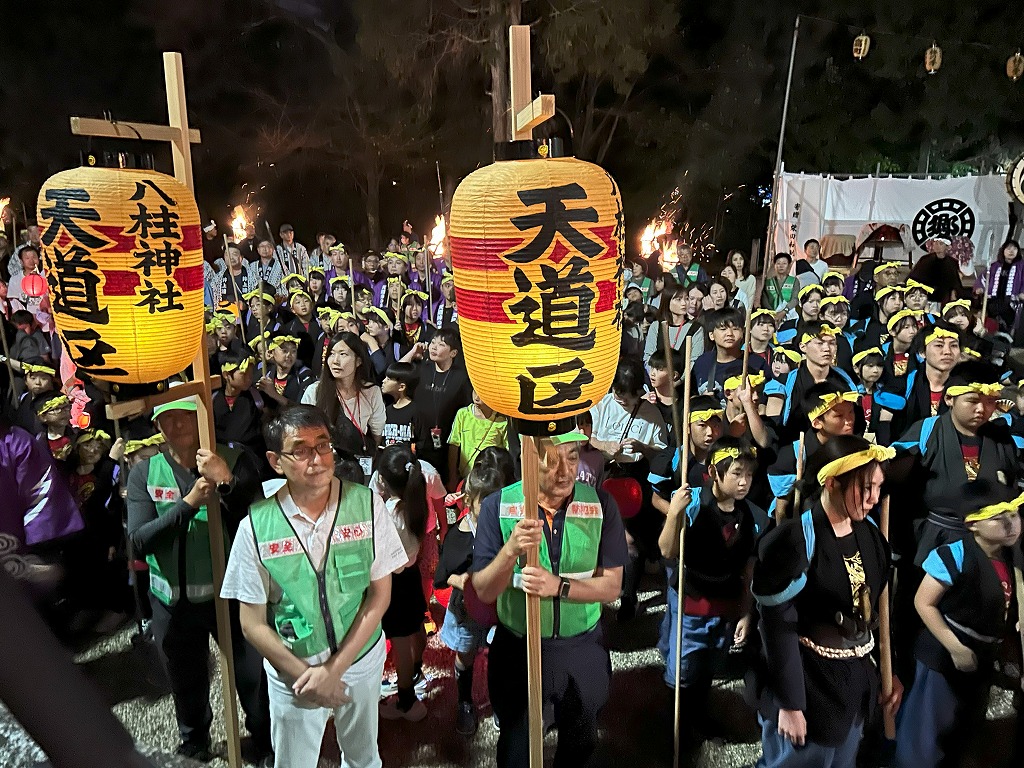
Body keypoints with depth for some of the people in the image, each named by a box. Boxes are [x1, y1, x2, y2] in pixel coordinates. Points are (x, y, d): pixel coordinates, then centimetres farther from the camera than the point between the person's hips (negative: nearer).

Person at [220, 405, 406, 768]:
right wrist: (304, 673, -11)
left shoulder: (366, 503, -15)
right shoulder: (256, 524, -16)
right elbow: (253, 622, -8)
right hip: (292, 670, -1)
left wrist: (334, 668, -14)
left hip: (361, 659, 1)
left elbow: (379, 594, -10)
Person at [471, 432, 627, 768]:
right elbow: (484, 592, -14)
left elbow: (611, 586, -12)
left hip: (582, 649, 1)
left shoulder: (601, 504, -13)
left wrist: (559, 586, -29)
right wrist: (511, 551, -33)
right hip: (516, 649, -1)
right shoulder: (497, 506, -15)